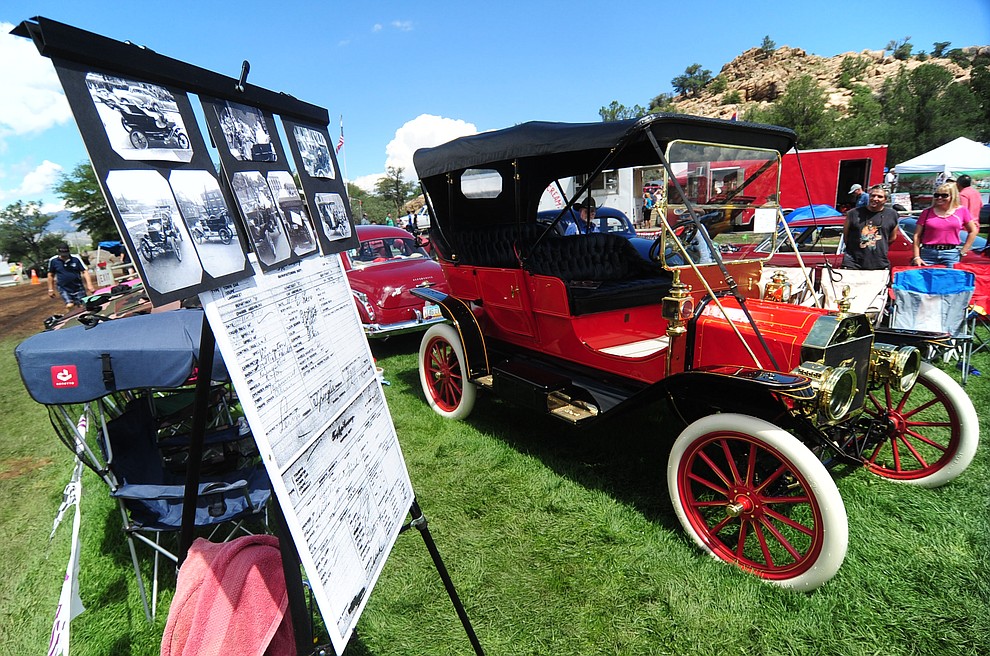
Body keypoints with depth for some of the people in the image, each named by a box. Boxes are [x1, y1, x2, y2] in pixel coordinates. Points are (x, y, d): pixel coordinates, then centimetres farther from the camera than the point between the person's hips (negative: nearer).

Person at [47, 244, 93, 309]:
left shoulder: (76, 259, -6)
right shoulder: (53, 261, -3)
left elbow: (85, 271, -6)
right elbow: (50, 275, 9)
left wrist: (89, 284, -18)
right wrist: (51, 289, 11)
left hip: (78, 288, 0)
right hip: (64, 289, 0)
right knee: (69, 306, -17)